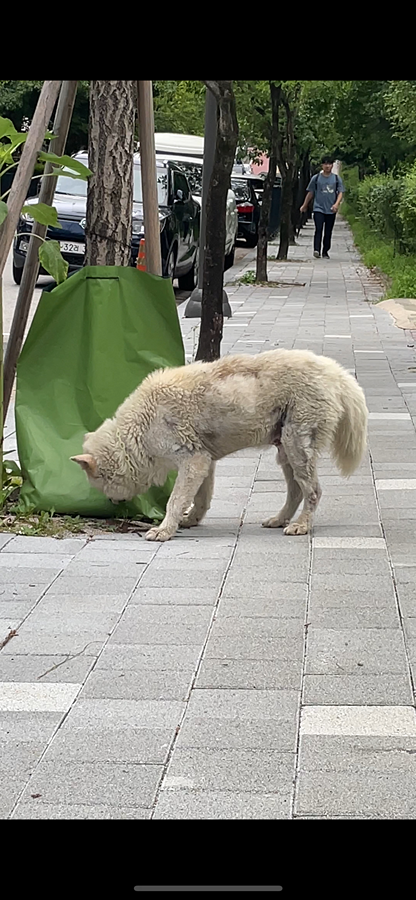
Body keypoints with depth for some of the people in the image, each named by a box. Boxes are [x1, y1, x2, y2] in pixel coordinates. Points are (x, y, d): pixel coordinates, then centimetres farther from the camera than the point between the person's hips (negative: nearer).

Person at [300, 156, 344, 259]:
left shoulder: (337, 179, 7)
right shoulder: (316, 178, 5)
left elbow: (341, 192, 4)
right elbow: (310, 193, 13)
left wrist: (336, 204, -14)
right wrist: (304, 206, 16)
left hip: (331, 210, 2)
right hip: (318, 209, -2)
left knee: (328, 232, 6)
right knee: (318, 229, -17)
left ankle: (325, 252, 16)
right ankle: (316, 250, -25)